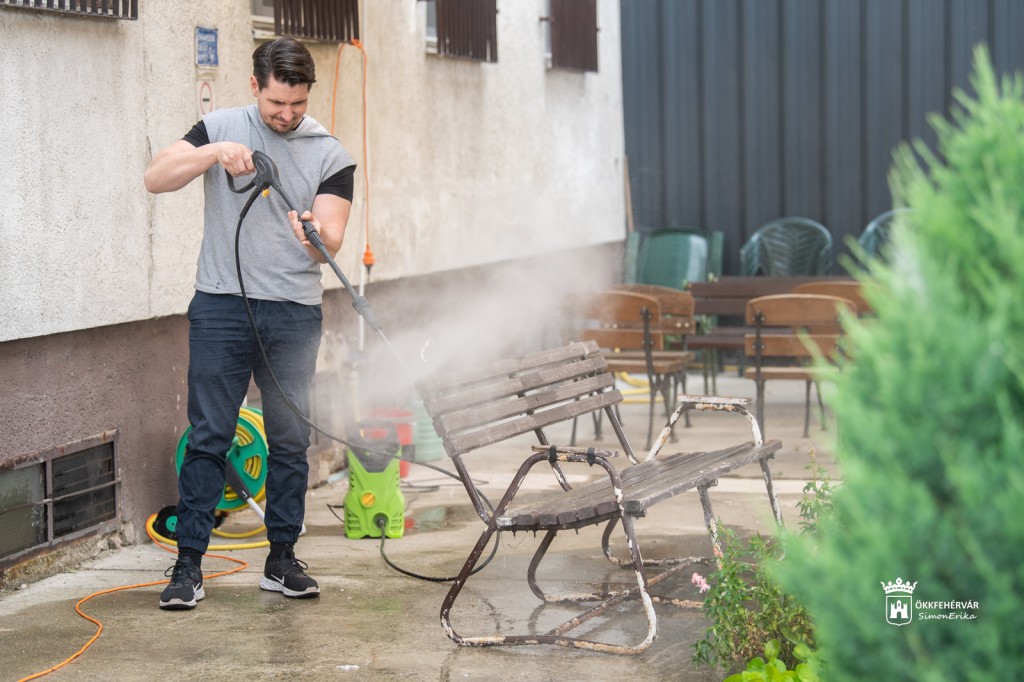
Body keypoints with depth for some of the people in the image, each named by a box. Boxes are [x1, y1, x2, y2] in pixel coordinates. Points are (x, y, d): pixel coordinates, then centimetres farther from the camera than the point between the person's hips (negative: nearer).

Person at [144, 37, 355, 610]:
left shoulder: (331, 155, 5)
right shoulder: (221, 128, 6)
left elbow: (332, 240, -3)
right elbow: (156, 178, -3)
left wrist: (314, 233, -26)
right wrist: (215, 153, -18)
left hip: (294, 315, 1)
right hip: (221, 306, -1)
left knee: (291, 440, 5)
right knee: (209, 436, -2)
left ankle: (283, 560, 16)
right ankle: (189, 564, 1)